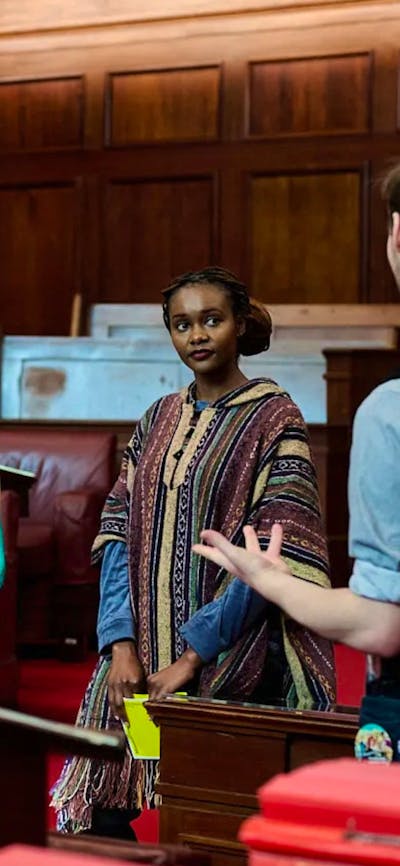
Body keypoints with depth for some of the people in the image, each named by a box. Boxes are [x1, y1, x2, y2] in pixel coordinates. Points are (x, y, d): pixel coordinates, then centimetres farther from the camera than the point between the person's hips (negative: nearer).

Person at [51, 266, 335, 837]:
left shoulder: (274, 418, -3)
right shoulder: (158, 420, 13)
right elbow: (119, 533, 7)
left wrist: (194, 655, -16)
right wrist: (122, 644, -7)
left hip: (229, 666, -5)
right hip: (141, 659, 5)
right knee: (101, 812, -2)